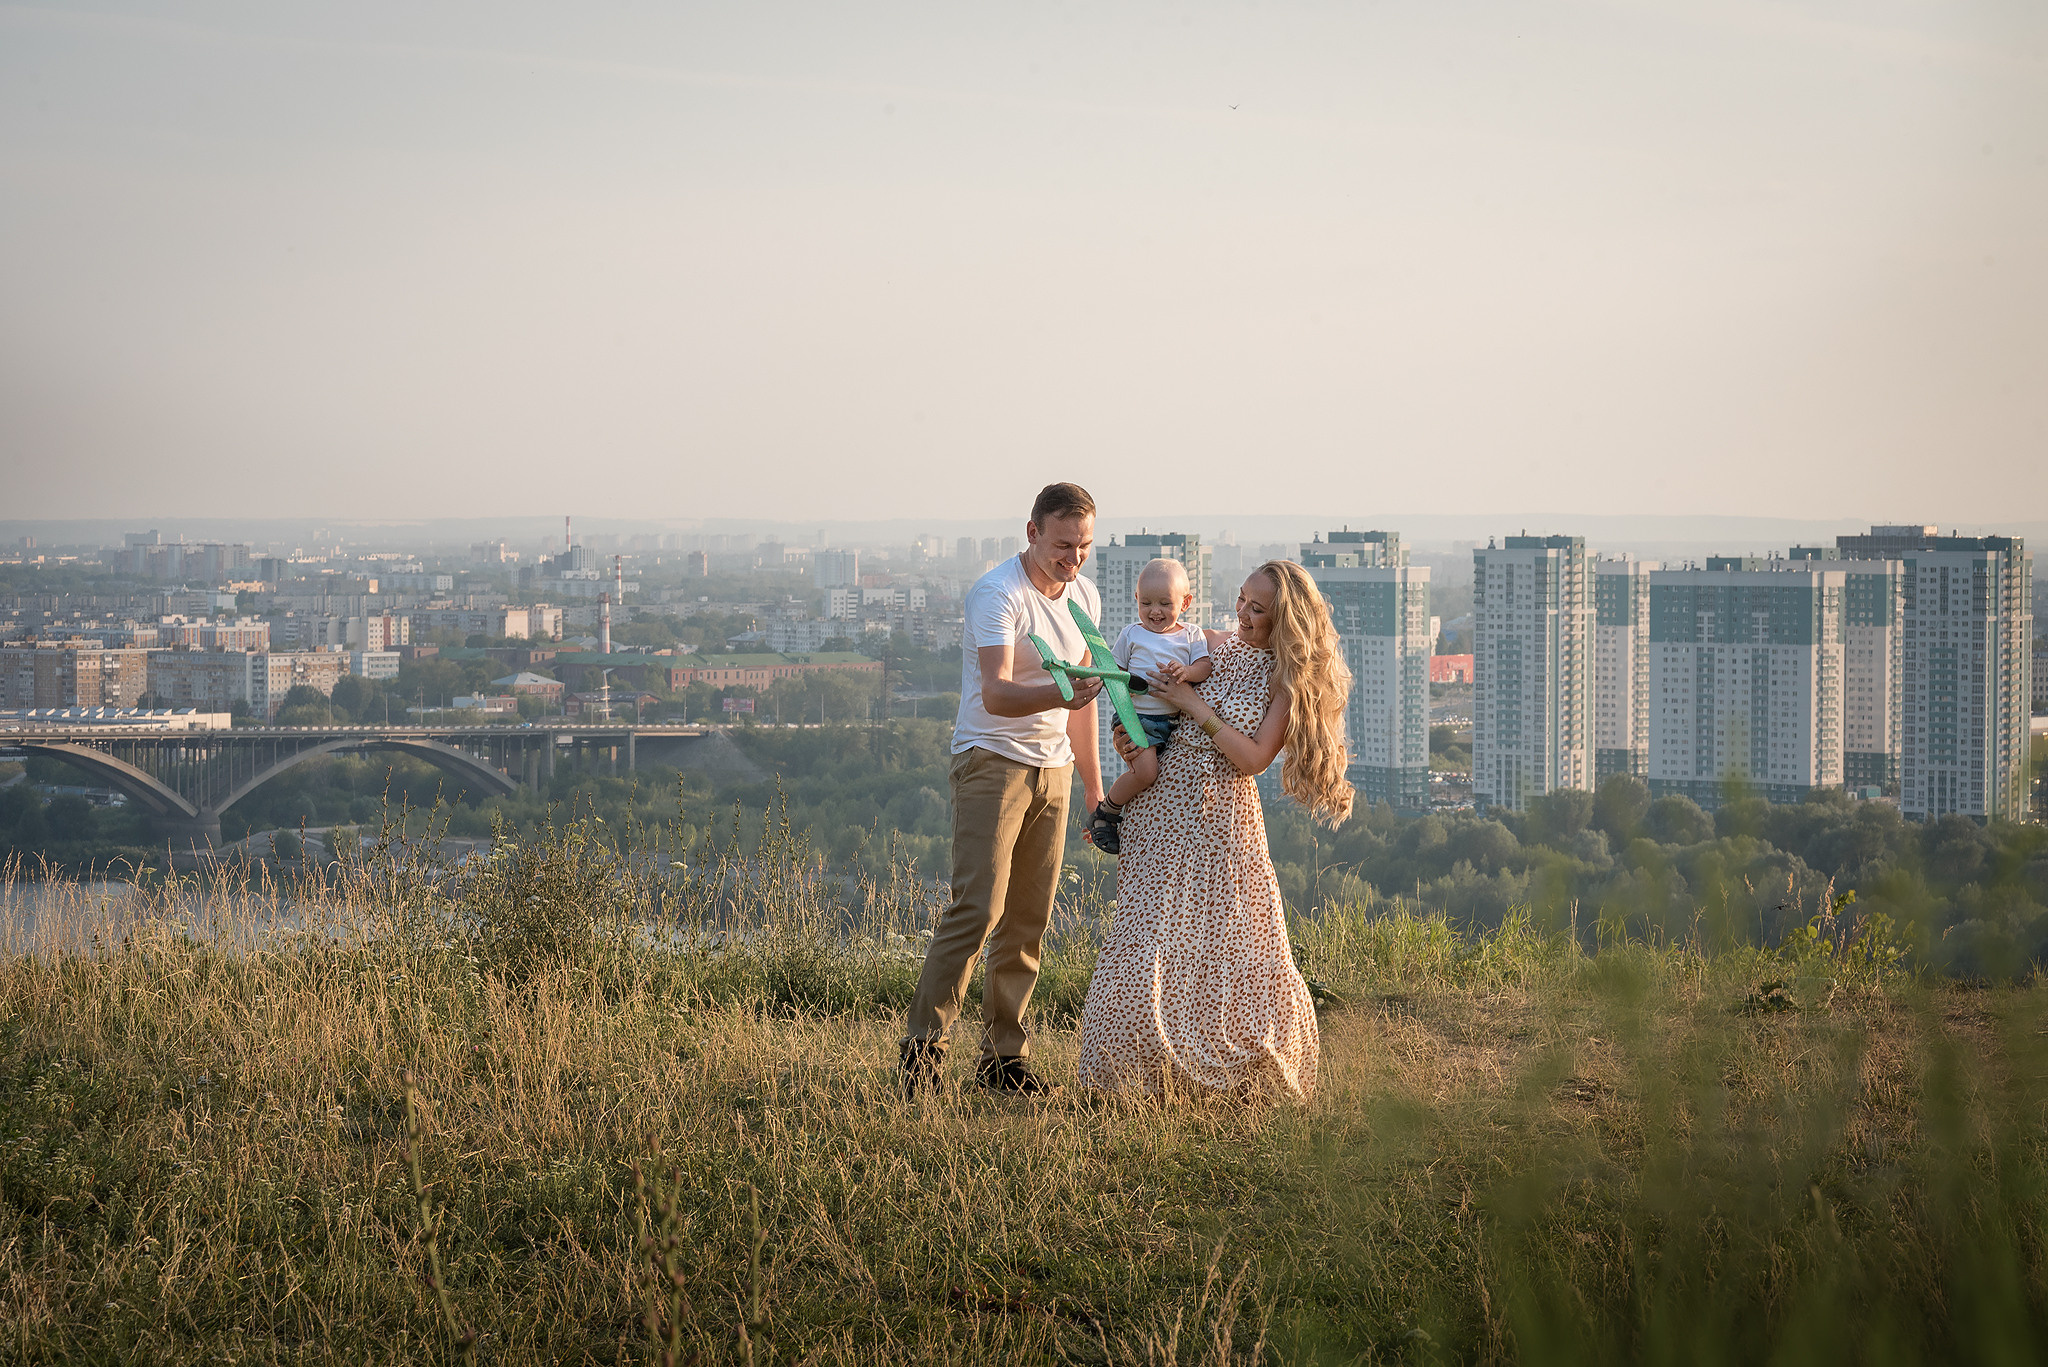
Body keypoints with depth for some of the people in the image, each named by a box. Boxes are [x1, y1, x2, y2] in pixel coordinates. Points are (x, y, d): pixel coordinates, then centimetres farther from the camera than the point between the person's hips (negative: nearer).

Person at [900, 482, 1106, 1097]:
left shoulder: (1084, 597, 9)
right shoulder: (998, 595, -16)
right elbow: (995, 694, -28)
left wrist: (1093, 782, 20)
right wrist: (1058, 693, -45)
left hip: (1052, 768, 7)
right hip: (992, 762, -7)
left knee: (1029, 920, 5)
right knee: (977, 908, -16)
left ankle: (1003, 1057, 9)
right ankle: (923, 1044, -12)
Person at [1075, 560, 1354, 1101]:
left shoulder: (1291, 680, -3)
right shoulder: (1211, 648, 7)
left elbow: (1252, 758, -13)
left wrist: (1196, 706, -14)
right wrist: (1127, 736, 0)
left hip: (1226, 822, -2)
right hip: (1162, 807, 2)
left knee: (1241, 948, -1)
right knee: (1149, 939, -7)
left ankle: (1247, 1077, 14)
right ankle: (1136, 1078, -1)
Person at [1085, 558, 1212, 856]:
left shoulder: (1191, 635, 9)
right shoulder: (1131, 635, 7)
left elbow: (1204, 666, -2)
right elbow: (1113, 669, 11)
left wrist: (1186, 672, -23)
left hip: (1178, 719, 4)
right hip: (1139, 717, -4)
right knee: (1145, 772, -22)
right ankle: (1106, 812, -1)